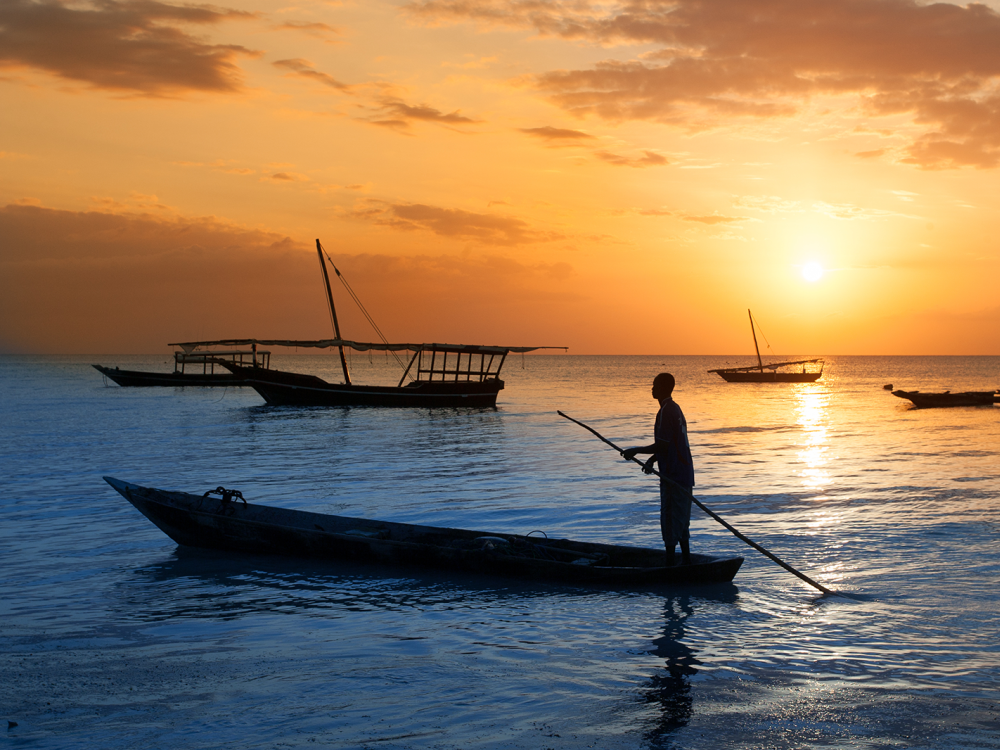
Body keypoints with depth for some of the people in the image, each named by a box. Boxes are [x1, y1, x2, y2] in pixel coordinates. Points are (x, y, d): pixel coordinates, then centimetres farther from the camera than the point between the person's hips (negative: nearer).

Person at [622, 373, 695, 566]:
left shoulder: (665, 412, -17)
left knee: (670, 521, -4)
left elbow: (662, 446, -22)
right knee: (681, 521, 16)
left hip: (673, 476, -10)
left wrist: (636, 450, -12)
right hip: (684, 474, 10)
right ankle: (686, 561, 21)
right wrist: (652, 459, 13)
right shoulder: (675, 409, 15)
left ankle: (670, 562, 0)